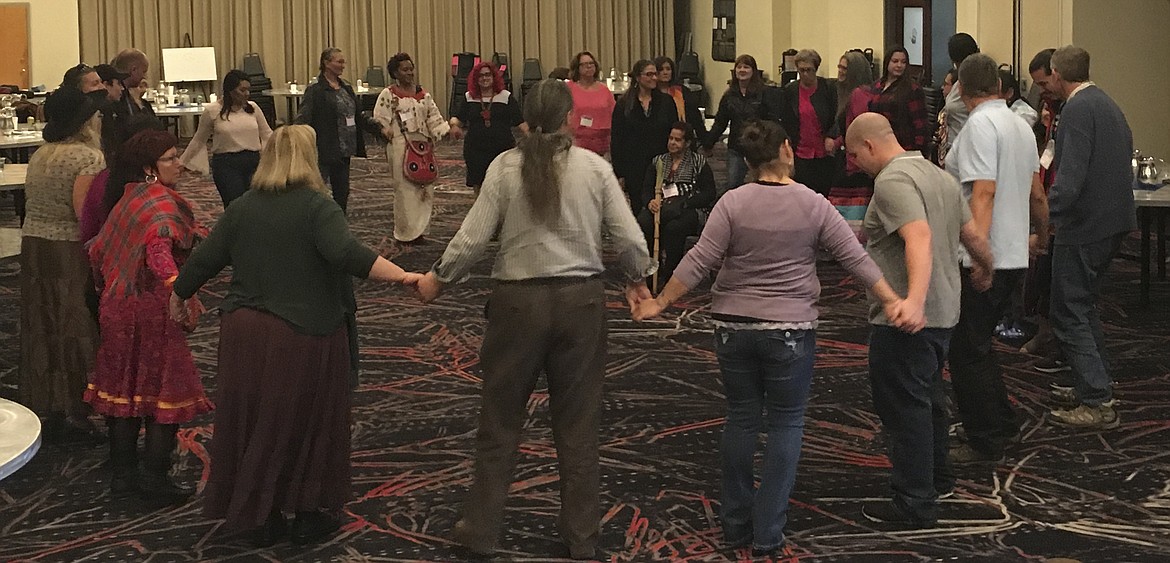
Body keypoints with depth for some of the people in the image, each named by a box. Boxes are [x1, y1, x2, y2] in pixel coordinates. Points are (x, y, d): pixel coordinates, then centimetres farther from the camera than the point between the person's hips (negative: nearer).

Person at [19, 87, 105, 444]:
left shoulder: (40, 156, 12)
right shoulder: (88, 157, -15)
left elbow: (34, 203, 13)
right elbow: (86, 213, -22)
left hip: (33, 245, 8)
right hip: (72, 251, -8)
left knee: (42, 330, 12)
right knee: (77, 331, 0)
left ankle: (45, 412, 19)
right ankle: (74, 412, 5)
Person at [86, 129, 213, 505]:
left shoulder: (130, 199, 11)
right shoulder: (162, 202, -16)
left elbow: (98, 249, 20)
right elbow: (159, 247, -35)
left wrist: (107, 285, 35)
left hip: (118, 303, 9)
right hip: (152, 307, -9)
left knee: (124, 388, 16)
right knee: (164, 391, 1)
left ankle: (122, 474, 24)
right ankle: (155, 483, 4)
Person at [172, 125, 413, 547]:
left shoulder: (242, 208, 5)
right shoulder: (317, 206, -12)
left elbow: (203, 260, 10)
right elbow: (350, 254, -27)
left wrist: (178, 296, 27)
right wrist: (405, 277, -32)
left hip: (247, 333, 5)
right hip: (304, 337, -4)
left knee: (255, 423, 13)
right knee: (307, 422, 10)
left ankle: (261, 517, 22)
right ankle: (307, 515, 19)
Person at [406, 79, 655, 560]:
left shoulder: (506, 167, -6)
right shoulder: (595, 167, -3)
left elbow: (473, 237, -8)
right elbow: (628, 237, -3)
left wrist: (438, 278, 8)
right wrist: (637, 280, 16)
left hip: (519, 301, -1)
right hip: (582, 300, 1)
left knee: (500, 418, 12)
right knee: (577, 422, 12)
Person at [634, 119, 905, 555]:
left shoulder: (733, 203, -5)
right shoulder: (814, 205, -5)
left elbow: (699, 262, -9)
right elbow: (856, 260, -2)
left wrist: (660, 303, -1)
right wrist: (894, 302, 6)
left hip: (734, 327, 2)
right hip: (790, 330, -2)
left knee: (741, 420, 13)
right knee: (785, 425, 7)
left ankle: (735, 525, 20)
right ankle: (768, 534, 4)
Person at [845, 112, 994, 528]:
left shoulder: (892, 181, -17)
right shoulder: (938, 175, 13)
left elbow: (919, 237, -31)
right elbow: (972, 235, 17)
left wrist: (914, 300, -43)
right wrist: (985, 269, 37)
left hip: (904, 319, -10)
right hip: (943, 311, 10)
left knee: (903, 404, -3)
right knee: (928, 396, 24)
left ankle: (915, 504, 2)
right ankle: (936, 477, 38)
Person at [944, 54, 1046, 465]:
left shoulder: (980, 126, -14)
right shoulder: (1021, 125, 13)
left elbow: (983, 193, -23)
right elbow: (1036, 193, 22)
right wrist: (1043, 233, 39)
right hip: (1015, 257, 9)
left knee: (968, 352, -1)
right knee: (977, 346, 20)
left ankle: (985, 443, 4)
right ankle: (1003, 426, 28)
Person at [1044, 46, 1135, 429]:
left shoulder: (1077, 110, -17)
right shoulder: (1108, 104, 13)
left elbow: (1070, 178, -26)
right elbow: (1127, 154, 20)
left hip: (1084, 225, -10)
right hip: (1113, 221, 10)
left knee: (1069, 314, -5)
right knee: (1084, 307, 21)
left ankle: (1098, 404, -7)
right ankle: (1092, 387, 29)